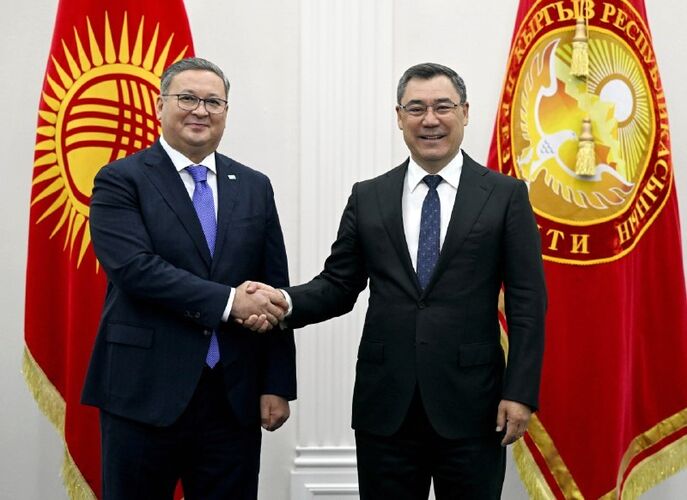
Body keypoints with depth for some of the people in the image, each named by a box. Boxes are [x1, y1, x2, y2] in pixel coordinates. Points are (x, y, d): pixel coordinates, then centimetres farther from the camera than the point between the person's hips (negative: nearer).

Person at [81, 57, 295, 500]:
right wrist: (227, 301, -20)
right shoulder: (120, 180, 0)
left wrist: (277, 385, 3)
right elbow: (135, 268, -16)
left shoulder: (254, 187, 11)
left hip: (236, 397, 3)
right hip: (145, 395, -3)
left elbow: (275, 293, 9)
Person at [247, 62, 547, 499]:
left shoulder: (505, 196, 1)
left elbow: (527, 302, -2)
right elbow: (338, 286, 8)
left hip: (470, 405, -2)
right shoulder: (368, 198, 8)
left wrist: (521, 392, -9)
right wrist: (282, 302, -12)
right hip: (386, 405, 2)